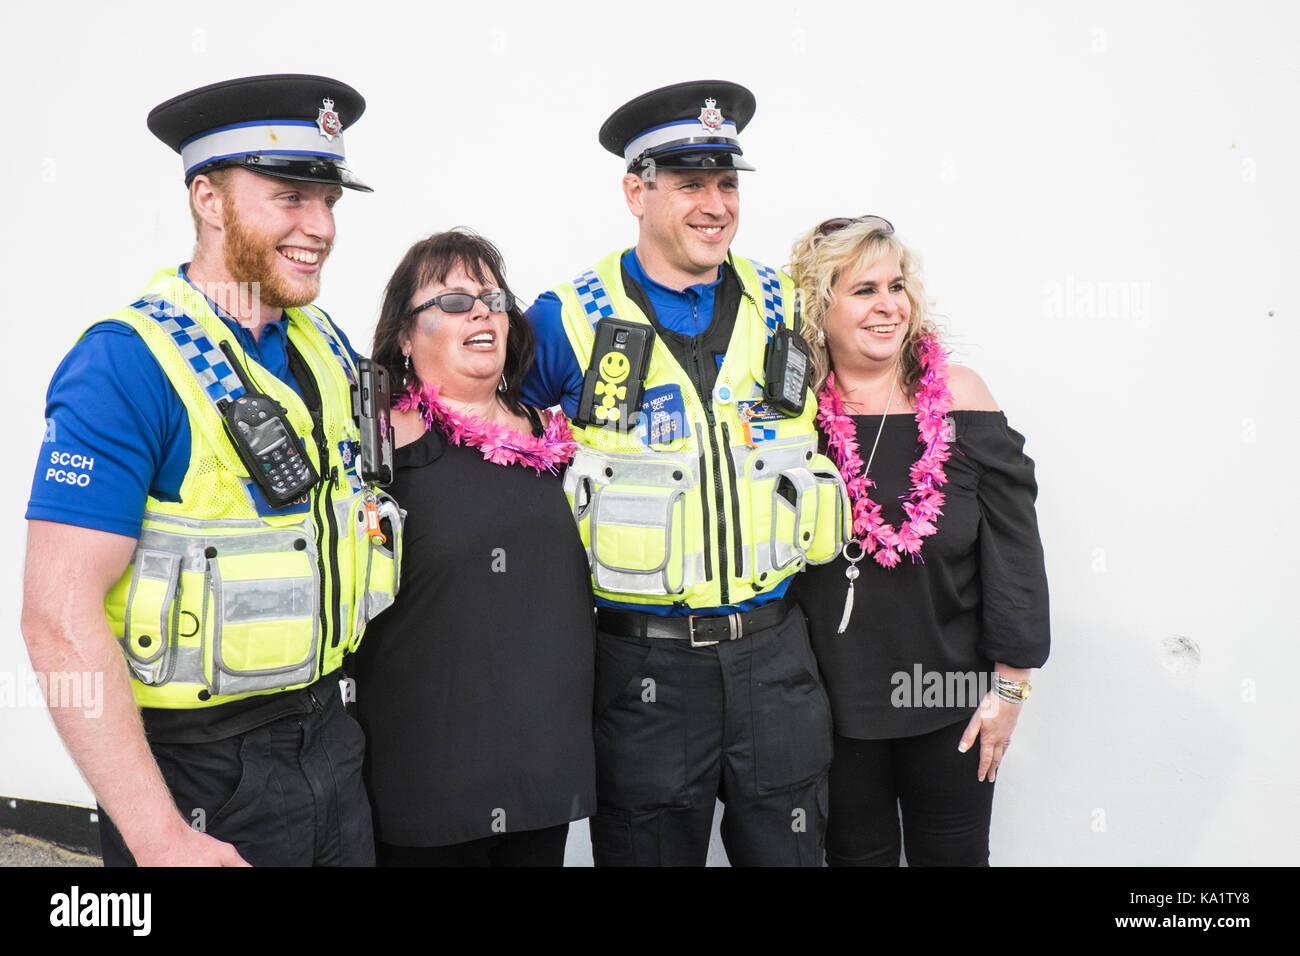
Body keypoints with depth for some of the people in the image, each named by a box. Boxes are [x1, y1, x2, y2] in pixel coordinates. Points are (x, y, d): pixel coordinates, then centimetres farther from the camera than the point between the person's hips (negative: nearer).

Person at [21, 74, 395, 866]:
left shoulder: (324, 343, 4)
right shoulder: (127, 365, -17)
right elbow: (61, 619, -21)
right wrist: (160, 839, -23)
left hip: (328, 738, 7)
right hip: (200, 773, -6)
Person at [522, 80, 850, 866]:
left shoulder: (785, 306, 5)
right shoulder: (574, 321, -5)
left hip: (774, 648, 3)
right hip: (646, 663, -3)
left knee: (788, 849, 15)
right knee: (650, 847, 11)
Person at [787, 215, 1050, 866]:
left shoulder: (956, 396, -6)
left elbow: (1013, 545, -5)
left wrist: (1010, 684, -5)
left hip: (949, 697, 0)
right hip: (833, 696, 1)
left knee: (953, 853, 15)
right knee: (855, 854, 15)